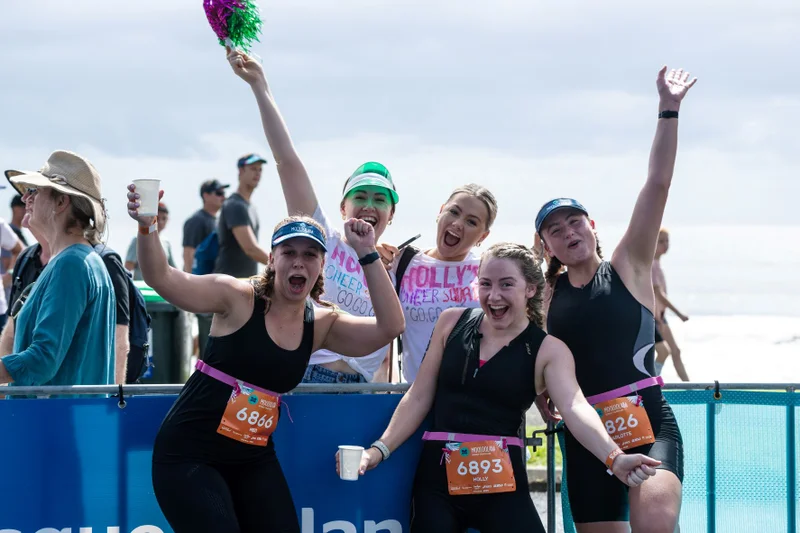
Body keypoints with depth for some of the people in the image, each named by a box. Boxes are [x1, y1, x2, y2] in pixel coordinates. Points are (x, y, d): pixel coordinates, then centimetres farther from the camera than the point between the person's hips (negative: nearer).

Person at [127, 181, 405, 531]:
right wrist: (146, 226, -40)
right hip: (189, 454, -6)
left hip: (254, 460, 6)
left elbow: (390, 327, -9)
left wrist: (367, 256, -14)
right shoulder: (238, 299, -12)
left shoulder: (321, 325, 3)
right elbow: (162, 279, -22)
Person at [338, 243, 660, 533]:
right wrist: (379, 450, 0)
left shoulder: (548, 350, -2)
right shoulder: (452, 323, 7)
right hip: (437, 477, 2)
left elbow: (575, 408, -18)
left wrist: (614, 459, -36)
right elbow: (419, 398, 11)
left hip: (501, 484, -2)